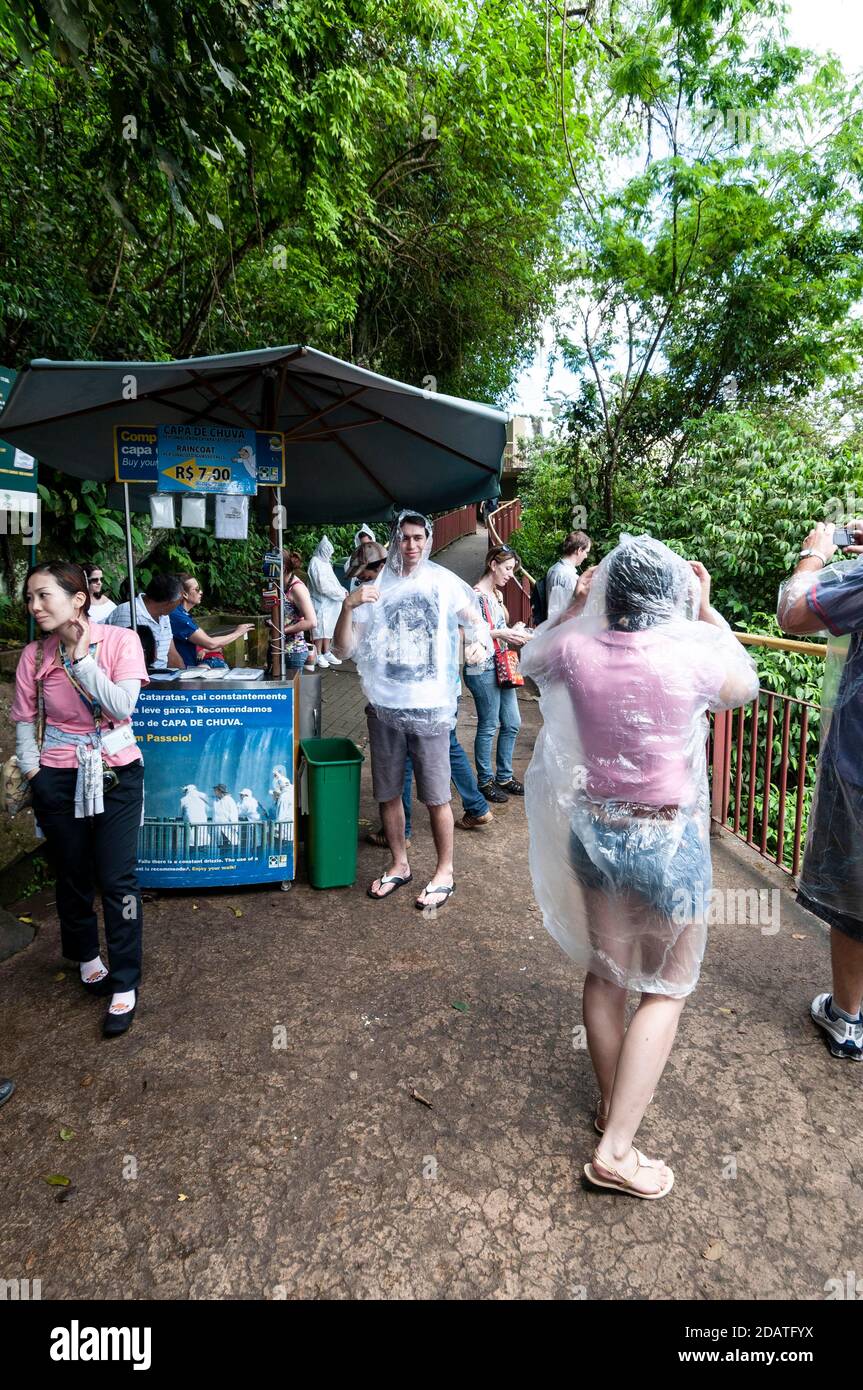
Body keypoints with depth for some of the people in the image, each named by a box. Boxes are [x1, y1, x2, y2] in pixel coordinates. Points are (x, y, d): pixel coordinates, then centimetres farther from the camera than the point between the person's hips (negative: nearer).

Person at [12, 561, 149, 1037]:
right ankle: (86, 955, 41)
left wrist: (81, 657, -20)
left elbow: (122, 706, -20)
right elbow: (22, 718, 7)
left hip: (116, 773, -2)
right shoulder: (34, 655, -3)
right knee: (73, 876, 15)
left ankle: (125, 985, 14)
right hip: (58, 779, 2)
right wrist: (32, 768, -2)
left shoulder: (120, 641, -10)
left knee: (117, 879, 0)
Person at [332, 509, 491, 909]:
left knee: (436, 796, 3)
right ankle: (399, 864, 31)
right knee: (388, 793, 13)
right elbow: (344, 648, 1)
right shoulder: (376, 589, 4)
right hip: (384, 707, 3)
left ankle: (444, 872, 21)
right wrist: (348, 605, -14)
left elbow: (475, 620, 14)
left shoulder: (444, 583, 0)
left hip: (430, 708, -2)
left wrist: (480, 639, -6)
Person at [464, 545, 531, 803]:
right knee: (488, 726, 2)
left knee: (512, 723, 13)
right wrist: (500, 633, -20)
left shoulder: (497, 594, 15)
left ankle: (505, 776, 28)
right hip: (482, 669, -9)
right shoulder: (476, 595, -13)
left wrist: (514, 632, 6)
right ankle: (485, 780, 18)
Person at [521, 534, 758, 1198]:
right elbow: (746, 686, 6)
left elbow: (532, 657, 14)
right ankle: (615, 1151, 16)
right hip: (671, 843, -3)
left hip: (594, 832, 4)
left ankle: (611, 1102, 42)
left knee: (605, 971, 21)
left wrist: (577, 603, 14)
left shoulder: (579, 651, -10)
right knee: (665, 991, 13)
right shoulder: (693, 652, -18)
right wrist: (708, 610, 11)